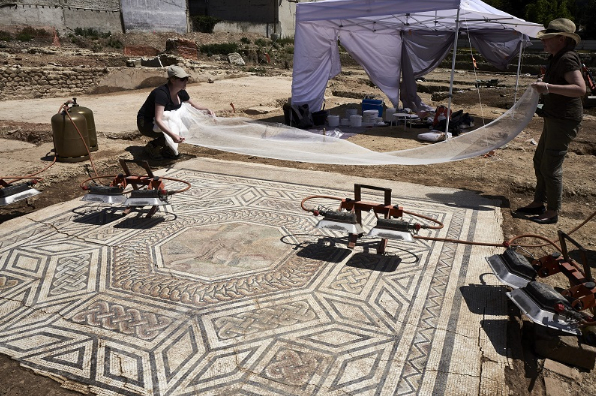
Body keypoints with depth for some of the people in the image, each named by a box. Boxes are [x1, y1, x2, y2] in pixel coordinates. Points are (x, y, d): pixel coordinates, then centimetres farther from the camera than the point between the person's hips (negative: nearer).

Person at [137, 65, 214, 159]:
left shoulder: (181, 92, -6)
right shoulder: (162, 93, -30)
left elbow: (193, 105, 14)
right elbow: (158, 120, -39)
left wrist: (206, 110, -6)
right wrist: (173, 135, -53)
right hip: (146, 124, -8)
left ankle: (166, 149, 5)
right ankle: (151, 146, -4)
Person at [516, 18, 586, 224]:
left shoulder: (567, 59, -18)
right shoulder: (555, 58, 12)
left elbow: (580, 88, -31)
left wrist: (549, 87, -37)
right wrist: (544, 81, 14)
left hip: (564, 121, -11)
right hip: (553, 119, 11)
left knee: (551, 167, -5)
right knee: (539, 161, 17)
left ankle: (552, 213, 8)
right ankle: (538, 203, 30)